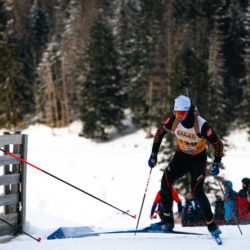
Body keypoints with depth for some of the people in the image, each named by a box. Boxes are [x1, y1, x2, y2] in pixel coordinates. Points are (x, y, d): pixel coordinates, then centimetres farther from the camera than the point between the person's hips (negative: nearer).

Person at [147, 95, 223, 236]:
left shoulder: (201, 125, -28)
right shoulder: (174, 121, -17)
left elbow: (218, 144, -18)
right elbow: (160, 132, 2)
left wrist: (217, 164, -26)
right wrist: (153, 155, 0)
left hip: (198, 160, -4)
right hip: (181, 157, 4)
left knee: (197, 192, -15)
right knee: (165, 181, -15)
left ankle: (212, 225, 2)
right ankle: (168, 221, -10)